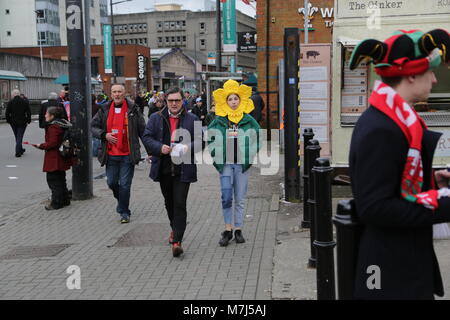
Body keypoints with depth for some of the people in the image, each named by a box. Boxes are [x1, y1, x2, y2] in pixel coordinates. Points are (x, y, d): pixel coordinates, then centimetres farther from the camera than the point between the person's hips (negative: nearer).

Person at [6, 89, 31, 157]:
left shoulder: (10, 102, -5)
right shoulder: (25, 102, -4)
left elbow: (7, 113, -4)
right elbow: (29, 112, -5)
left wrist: (8, 121, 7)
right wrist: (28, 120, 3)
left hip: (13, 122, 1)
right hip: (22, 122, -1)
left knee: (17, 137, 17)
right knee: (19, 137, 0)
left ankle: (20, 150, 30)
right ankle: (18, 152, -8)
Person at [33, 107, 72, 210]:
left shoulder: (53, 127, -19)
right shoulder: (63, 125, 11)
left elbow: (52, 143, -23)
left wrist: (41, 146, -10)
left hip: (54, 159, -10)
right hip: (62, 159, 10)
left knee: (53, 180, -2)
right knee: (61, 179, 19)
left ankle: (56, 203, 2)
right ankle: (65, 200, 27)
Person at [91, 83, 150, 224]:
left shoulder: (133, 109, -1)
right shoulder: (104, 110, 6)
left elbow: (142, 131, 2)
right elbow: (93, 126, 10)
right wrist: (104, 135, -8)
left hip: (128, 155, -3)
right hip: (111, 154, 3)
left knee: (124, 185, -1)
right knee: (111, 182, 10)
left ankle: (124, 212, 12)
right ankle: (121, 200, 39)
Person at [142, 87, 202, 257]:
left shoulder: (192, 119, 3)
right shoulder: (156, 118, 6)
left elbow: (200, 141, 3)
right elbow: (147, 137, 3)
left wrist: (188, 148, -17)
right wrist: (159, 147, -15)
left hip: (183, 169, -3)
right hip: (164, 169, 3)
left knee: (180, 204, -9)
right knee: (169, 202, 19)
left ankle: (177, 240, -9)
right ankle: (175, 229, 42)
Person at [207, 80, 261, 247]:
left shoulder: (248, 120, 3)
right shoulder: (219, 121, 2)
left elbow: (258, 137, 9)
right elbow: (210, 137, 9)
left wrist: (251, 154, 0)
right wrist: (216, 155, 1)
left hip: (242, 163, 1)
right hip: (225, 164, 0)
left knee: (240, 199, 6)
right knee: (226, 197, -6)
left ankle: (238, 230, 16)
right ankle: (227, 230, 5)